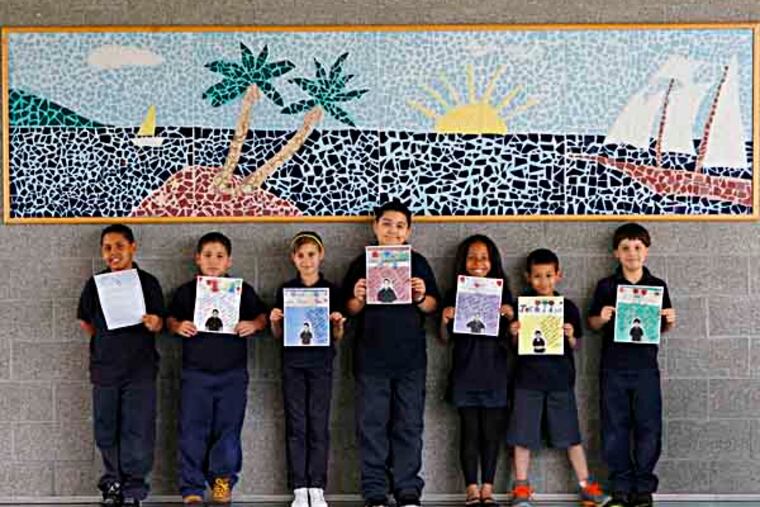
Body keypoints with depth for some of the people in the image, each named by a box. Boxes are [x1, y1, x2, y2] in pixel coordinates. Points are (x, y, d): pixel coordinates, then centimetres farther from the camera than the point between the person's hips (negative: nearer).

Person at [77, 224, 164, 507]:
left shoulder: (148, 282, -1)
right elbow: (85, 321, 13)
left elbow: (159, 324, 2)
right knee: (106, 431, 8)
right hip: (104, 368, 2)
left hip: (140, 369, -2)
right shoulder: (95, 283, 3)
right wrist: (105, 341, 2)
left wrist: (154, 323, -19)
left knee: (138, 431, -2)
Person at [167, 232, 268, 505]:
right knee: (192, 431, -1)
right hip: (195, 372, 0)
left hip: (232, 373, 0)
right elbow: (170, 319, 14)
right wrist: (178, 326, -8)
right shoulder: (186, 291, 7)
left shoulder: (243, 291, 6)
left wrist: (253, 325, -10)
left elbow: (262, 317, 11)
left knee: (228, 429, 4)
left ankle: (223, 481, 19)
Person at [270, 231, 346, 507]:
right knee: (296, 425, 1)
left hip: (321, 362, -1)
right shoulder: (285, 290, 6)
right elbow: (278, 335, 10)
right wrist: (274, 321, -10)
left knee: (319, 424, 0)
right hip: (292, 362, 1)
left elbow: (338, 336, 7)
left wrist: (338, 324, -13)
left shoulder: (332, 290, 3)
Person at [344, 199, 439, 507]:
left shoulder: (418, 263, 8)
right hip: (371, 357, 0)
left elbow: (433, 307, 7)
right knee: (372, 425, 1)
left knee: (409, 426, 3)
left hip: (410, 357, 1)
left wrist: (422, 297, -13)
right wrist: (358, 298, -14)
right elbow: (350, 310, 7)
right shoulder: (362, 263, 6)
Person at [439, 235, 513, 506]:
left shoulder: (502, 293, 6)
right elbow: (446, 339, 7)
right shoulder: (454, 294, 5)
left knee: (492, 430, 2)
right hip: (465, 372, -1)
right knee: (469, 430, 1)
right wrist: (444, 321, -12)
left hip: (495, 371, 1)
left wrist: (510, 317, -10)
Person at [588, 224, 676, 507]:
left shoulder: (657, 286, 6)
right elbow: (592, 324, 8)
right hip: (613, 367, 0)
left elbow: (663, 327, 14)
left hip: (645, 366, 1)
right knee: (615, 428, 2)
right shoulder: (606, 286, 3)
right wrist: (602, 318, -13)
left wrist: (670, 321, -7)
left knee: (648, 428, 1)